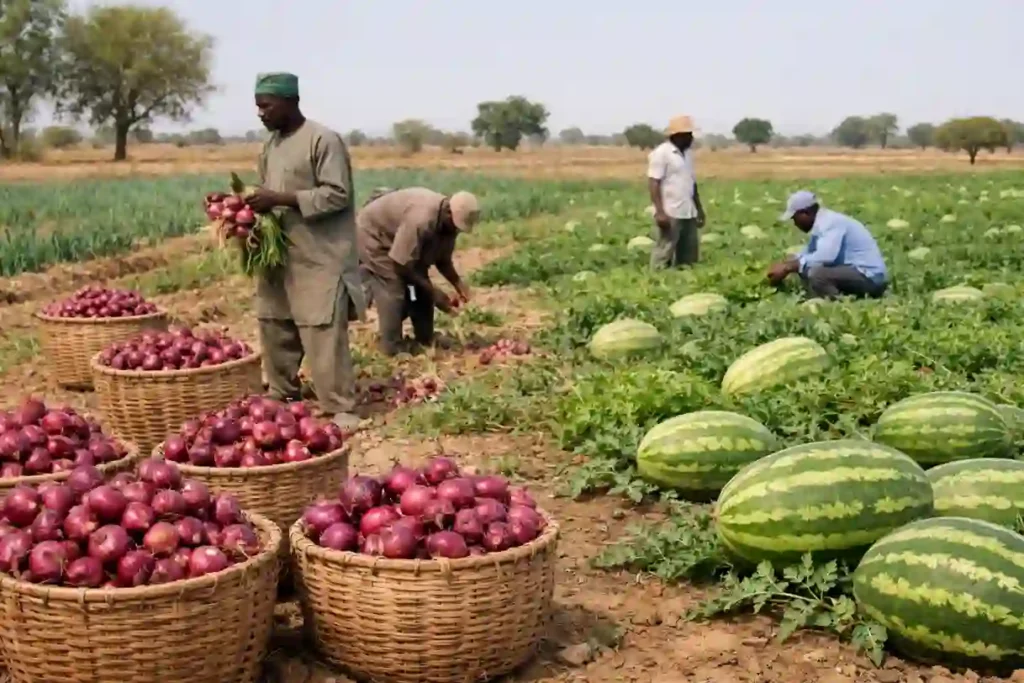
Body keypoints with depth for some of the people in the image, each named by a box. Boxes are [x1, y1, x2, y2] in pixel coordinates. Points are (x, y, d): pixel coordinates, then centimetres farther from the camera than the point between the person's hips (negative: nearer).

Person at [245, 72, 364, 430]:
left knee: (323, 334, -9)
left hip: (319, 259, -8)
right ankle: (281, 397, 25)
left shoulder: (324, 140, -11)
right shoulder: (271, 145, 14)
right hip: (279, 255, 8)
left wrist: (281, 199, -21)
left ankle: (340, 408, -4)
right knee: (275, 328, 11)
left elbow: (337, 195, -16)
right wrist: (257, 204, 0)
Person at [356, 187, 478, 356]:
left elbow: (442, 259, 0)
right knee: (393, 291, -18)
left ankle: (426, 343, 15)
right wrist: (434, 292, -28)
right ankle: (393, 350, -10)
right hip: (372, 235, -9)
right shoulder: (420, 221, -40)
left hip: (399, 237, 9)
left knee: (421, 290, 3)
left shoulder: (447, 223, -12)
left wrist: (458, 283, -18)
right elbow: (402, 264, -33)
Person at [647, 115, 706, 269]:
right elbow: (653, 184, -13)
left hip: (688, 213, 8)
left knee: (689, 257, 10)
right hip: (670, 214, -8)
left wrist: (699, 208, 20)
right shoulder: (661, 153, -8)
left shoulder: (687, 153, 15)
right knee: (663, 256, -7)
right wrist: (660, 212, -21)